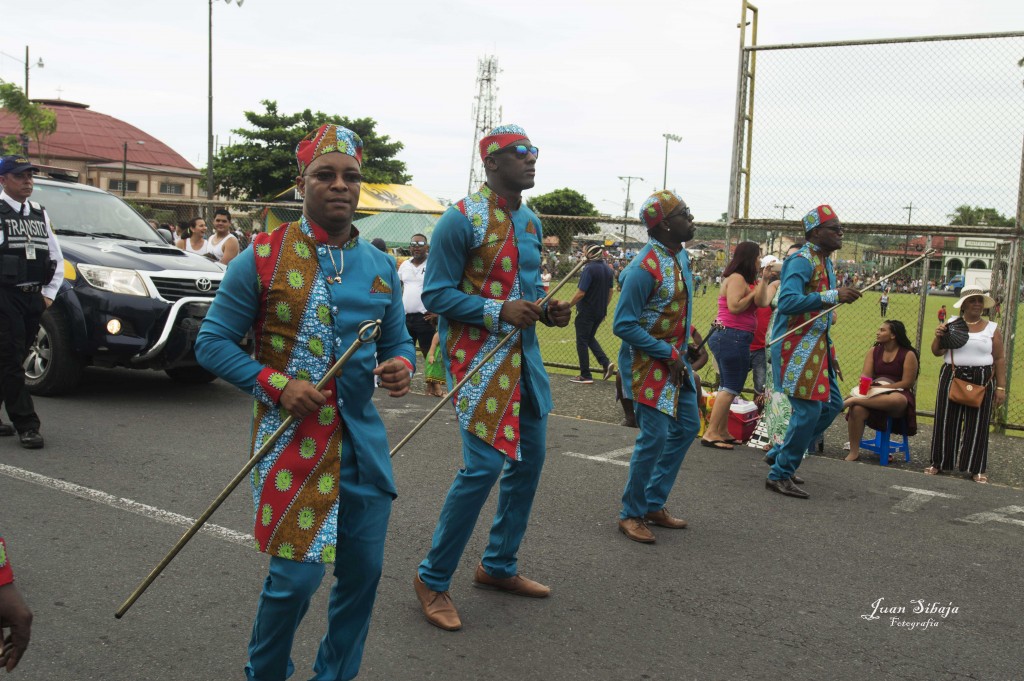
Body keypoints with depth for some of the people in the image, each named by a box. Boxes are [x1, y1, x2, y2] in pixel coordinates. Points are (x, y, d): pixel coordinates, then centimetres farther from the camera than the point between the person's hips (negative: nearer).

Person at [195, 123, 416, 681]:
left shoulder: (380, 266, 8)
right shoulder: (262, 258, -5)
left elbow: (397, 340, 16)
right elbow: (212, 342, -3)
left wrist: (400, 364, -8)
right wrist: (276, 384, -16)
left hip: (363, 439, 5)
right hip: (291, 439, -4)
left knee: (363, 571, 10)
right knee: (297, 573, -3)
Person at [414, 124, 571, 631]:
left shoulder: (531, 222, 13)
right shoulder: (462, 220, -12)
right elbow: (436, 294, -13)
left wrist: (547, 310, 3)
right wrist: (498, 312, -23)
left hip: (524, 356, 9)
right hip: (478, 357, -9)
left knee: (530, 459, 12)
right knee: (484, 466, -12)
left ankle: (499, 566, 30)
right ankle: (432, 578, 6)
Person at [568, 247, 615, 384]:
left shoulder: (589, 269, -20)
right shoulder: (608, 269, 5)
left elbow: (580, 293, -22)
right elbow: (610, 292, 12)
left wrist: (568, 306, -11)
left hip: (586, 311, -8)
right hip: (600, 311, 8)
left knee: (582, 342, 3)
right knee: (590, 338, 23)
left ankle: (586, 376, 6)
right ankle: (606, 362, 6)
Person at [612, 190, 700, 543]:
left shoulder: (681, 255, 6)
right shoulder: (645, 268, -22)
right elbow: (623, 325, -21)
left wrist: (683, 350, 10)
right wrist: (668, 354, -19)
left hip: (675, 358, 10)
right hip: (648, 362, -10)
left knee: (687, 427, 14)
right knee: (655, 436, -9)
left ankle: (654, 505, 27)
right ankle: (631, 514, 9)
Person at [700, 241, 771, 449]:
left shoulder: (743, 279, 19)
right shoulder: (737, 278, -11)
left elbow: (761, 303, 3)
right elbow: (734, 306, -22)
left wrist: (763, 279, -1)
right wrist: (754, 291, -11)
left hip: (731, 337, 11)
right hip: (733, 337, -11)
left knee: (728, 387, 14)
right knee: (731, 387, -10)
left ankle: (722, 432, 19)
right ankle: (711, 433, -12)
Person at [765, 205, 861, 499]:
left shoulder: (825, 262, 16)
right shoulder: (802, 261, -14)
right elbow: (787, 302, -29)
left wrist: (830, 354, 22)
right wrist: (834, 295, -33)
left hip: (817, 345, 10)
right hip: (796, 346, -10)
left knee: (832, 404, 12)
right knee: (808, 410, -10)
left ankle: (781, 455, 24)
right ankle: (780, 475, 3)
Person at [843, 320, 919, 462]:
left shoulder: (908, 355, -2)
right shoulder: (874, 351, 12)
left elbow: (907, 382, -8)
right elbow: (865, 375, 2)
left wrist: (883, 387, -15)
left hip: (898, 394, -3)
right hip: (875, 393, 3)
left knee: (896, 400, -44)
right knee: (856, 409, -31)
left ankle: (854, 399, -37)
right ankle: (854, 452, -24)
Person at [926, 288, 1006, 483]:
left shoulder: (992, 328, 3)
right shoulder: (951, 324, 4)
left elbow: (999, 359, 2)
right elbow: (937, 352, 4)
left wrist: (1001, 387, -2)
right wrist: (939, 336, -15)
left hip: (982, 381, -1)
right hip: (952, 378, 1)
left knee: (977, 424, 2)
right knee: (946, 421, 5)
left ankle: (976, 468, 11)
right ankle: (939, 463, 16)